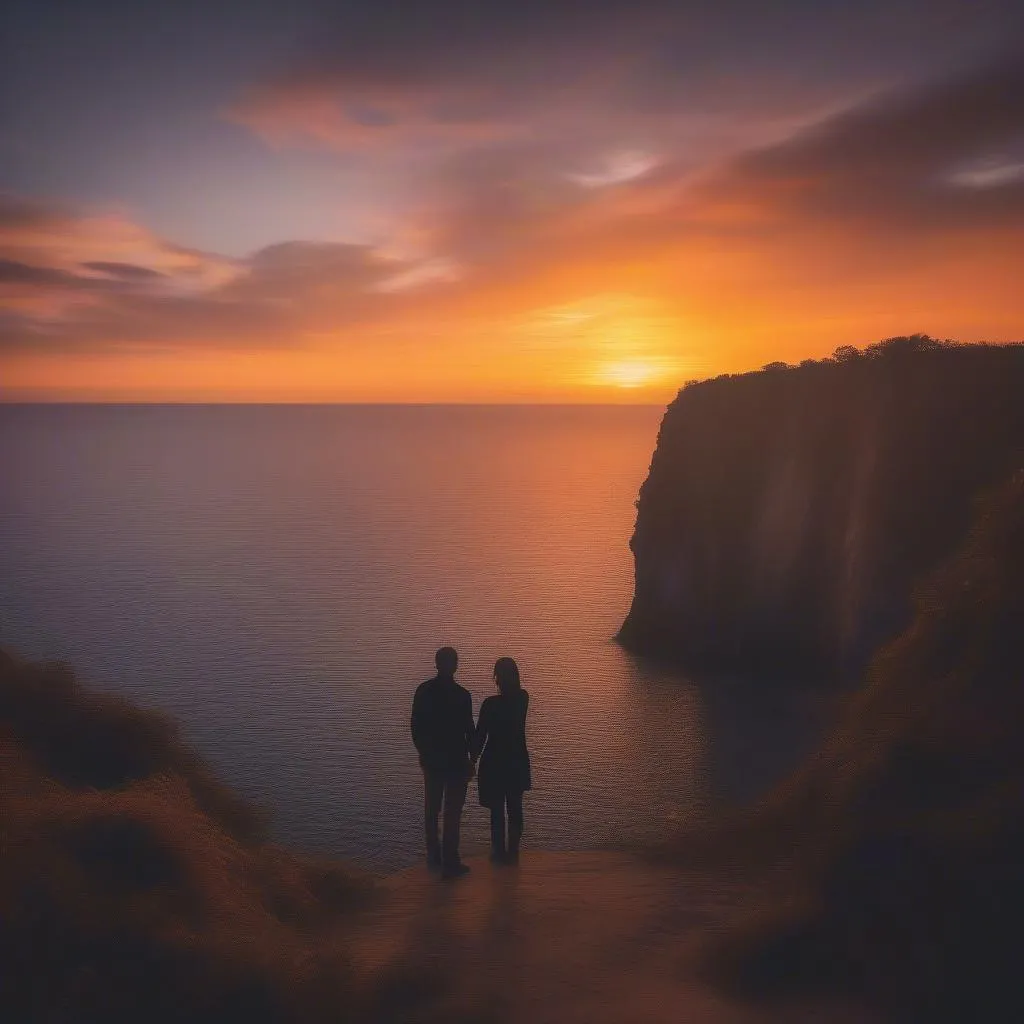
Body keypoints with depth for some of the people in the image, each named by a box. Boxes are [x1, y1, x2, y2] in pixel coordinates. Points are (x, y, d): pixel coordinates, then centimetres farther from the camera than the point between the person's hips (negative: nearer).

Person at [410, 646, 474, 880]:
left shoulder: (423, 691, -2)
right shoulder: (462, 696, -16)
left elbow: (415, 727, 4)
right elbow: (469, 731, -11)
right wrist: (471, 759, 1)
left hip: (431, 760, 5)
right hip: (456, 761, -4)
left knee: (431, 810, 17)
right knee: (452, 813, 2)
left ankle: (434, 858, 27)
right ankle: (450, 863, 4)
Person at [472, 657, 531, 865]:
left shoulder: (490, 704, -16)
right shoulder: (523, 698, -5)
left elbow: (480, 735, -9)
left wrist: (473, 760, 1)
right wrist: (511, 683, 7)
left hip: (494, 762, -4)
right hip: (517, 760, 4)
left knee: (497, 809, 6)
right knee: (515, 808, 13)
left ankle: (499, 852, 12)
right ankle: (513, 851, 19)